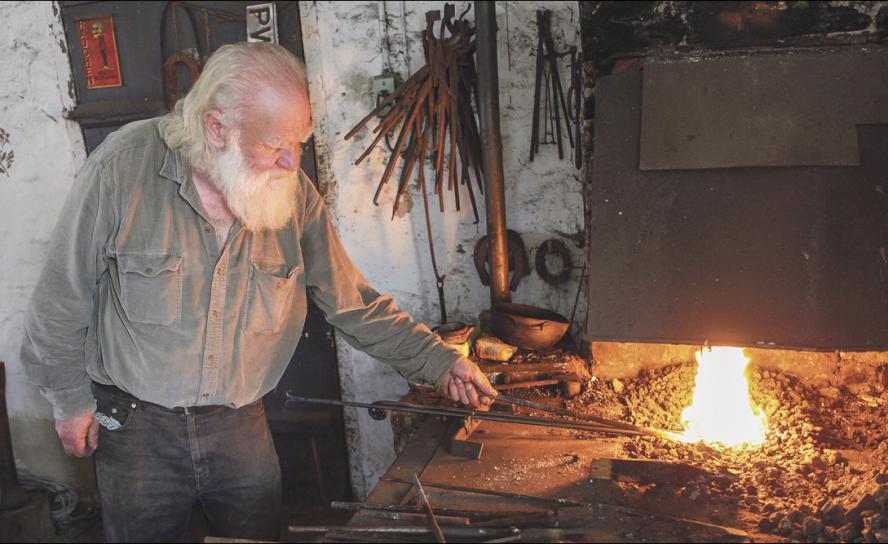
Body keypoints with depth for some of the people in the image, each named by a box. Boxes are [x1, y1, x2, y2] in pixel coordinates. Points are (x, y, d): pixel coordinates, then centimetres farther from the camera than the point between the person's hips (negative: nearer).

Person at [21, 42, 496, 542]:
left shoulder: (295, 193, -8)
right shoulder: (124, 168, -18)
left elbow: (354, 303, -1)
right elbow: (64, 296, -7)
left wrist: (436, 361, -8)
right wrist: (70, 397, -1)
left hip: (242, 425, 3)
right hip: (136, 425, -2)